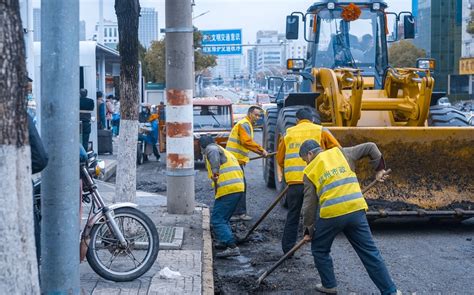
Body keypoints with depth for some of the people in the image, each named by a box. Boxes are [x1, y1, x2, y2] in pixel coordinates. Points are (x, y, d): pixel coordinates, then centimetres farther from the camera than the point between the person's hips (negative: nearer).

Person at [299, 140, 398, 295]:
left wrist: (309, 230, 15)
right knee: (370, 253, 8)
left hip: (331, 215, -3)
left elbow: (309, 205, 6)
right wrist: (379, 169, 25)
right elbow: (371, 147, 16)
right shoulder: (341, 153, 15)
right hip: (356, 210, 3)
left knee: (319, 250, 22)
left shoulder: (310, 172, 7)